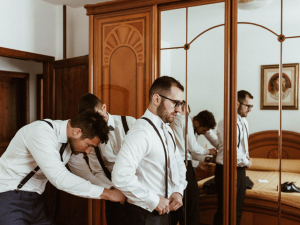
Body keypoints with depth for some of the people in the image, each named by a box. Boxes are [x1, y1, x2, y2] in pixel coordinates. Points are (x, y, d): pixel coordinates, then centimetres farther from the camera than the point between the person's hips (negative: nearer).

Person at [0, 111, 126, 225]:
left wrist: (113, 188, -1)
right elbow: (61, 179, -33)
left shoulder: (72, 140, -2)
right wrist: (107, 193, -28)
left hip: (35, 199, 7)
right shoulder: (41, 132, -27)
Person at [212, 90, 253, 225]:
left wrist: (246, 157, 6)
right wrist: (246, 162, -9)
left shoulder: (243, 121, 9)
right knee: (224, 210, 0)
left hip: (240, 169, 9)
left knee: (238, 209, 17)